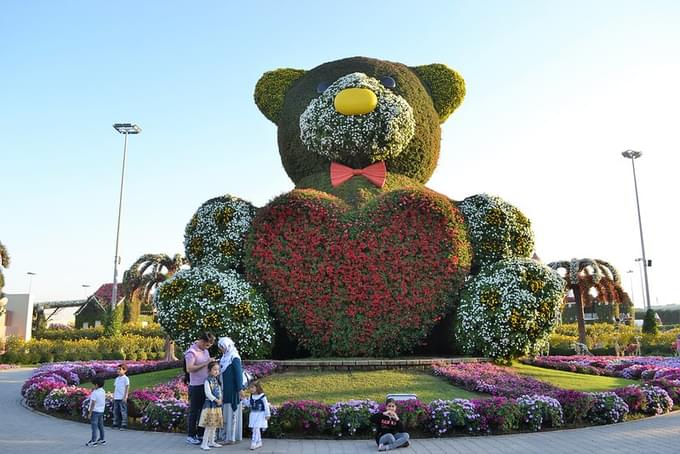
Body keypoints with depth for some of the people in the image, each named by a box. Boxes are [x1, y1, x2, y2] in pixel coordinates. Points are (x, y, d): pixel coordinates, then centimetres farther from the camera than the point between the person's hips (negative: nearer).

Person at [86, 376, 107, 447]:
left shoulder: (95, 392, -18)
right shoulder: (103, 392, 6)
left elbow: (93, 404, -19)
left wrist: (90, 413, -14)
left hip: (95, 411, -8)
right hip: (101, 411, 8)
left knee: (94, 426, -2)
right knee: (100, 425, 14)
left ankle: (93, 441, 1)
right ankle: (102, 440, 21)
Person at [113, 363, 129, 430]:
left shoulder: (126, 378, -5)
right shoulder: (117, 378, 15)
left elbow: (127, 388, -8)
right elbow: (115, 387, 18)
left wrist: (125, 397, -12)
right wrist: (113, 396, 12)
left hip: (122, 398, -7)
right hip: (116, 398, 7)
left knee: (123, 412, -4)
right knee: (115, 411, 10)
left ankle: (124, 425, 0)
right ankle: (116, 424, 19)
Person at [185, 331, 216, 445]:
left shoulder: (205, 351, 9)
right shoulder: (191, 352, -15)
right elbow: (189, 369, -24)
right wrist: (205, 364, -25)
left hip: (206, 385, 7)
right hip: (196, 387, -7)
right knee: (194, 412, 4)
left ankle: (200, 434, 27)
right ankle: (190, 436, 15)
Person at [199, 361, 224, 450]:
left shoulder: (217, 380, 10)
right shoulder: (208, 381, -14)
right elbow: (208, 394, -19)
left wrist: (220, 399, -4)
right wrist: (216, 400, -16)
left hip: (217, 404, 8)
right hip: (210, 404, -8)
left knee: (214, 425, 14)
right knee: (209, 426, -7)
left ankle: (211, 442, 24)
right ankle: (204, 444, 0)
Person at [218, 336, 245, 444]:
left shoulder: (234, 358, -14)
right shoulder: (225, 357, 9)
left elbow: (239, 374, -16)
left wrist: (240, 389, -18)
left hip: (232, 390, -8)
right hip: (225, 389, 8)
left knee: (232, 412, -3)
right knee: (225, 412, 13)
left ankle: (232, 437, 2)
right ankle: (225, 435, 21)